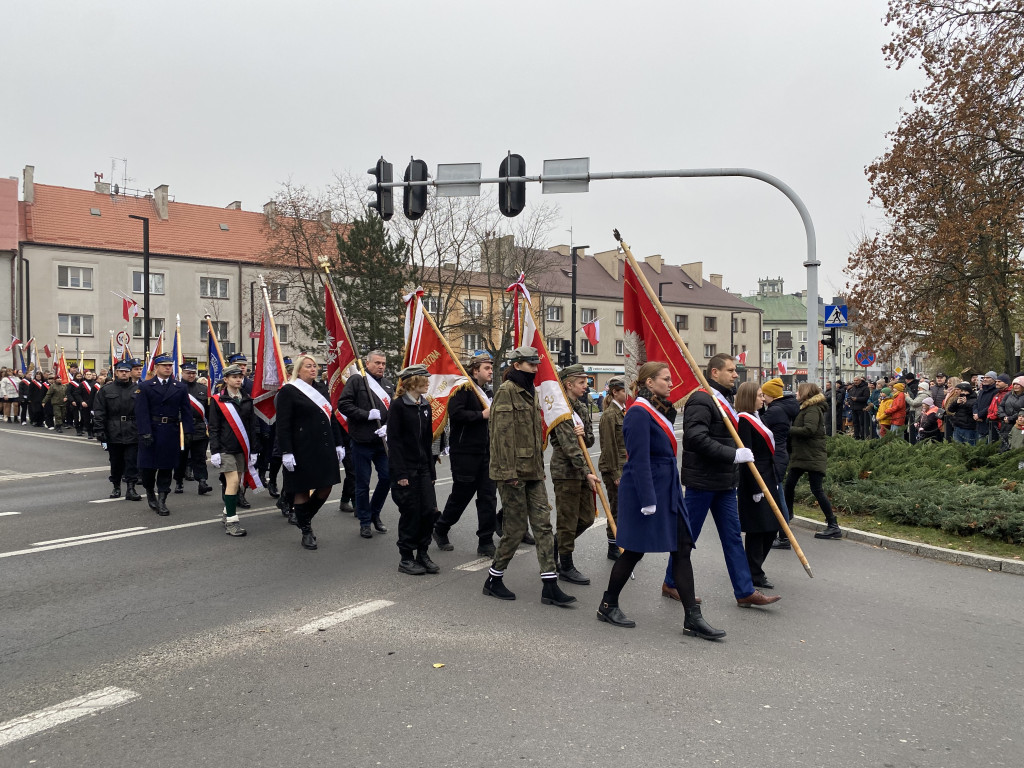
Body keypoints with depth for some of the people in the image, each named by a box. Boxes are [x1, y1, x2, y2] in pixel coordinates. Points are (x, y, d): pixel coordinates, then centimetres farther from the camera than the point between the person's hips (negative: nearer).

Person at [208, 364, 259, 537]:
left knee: (236, 482, 9)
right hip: (226, 448, -5)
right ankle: (231, 522, -8)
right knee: (233, 481, -13)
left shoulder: (247, 400, 10)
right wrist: (214, 451, -10)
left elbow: (252, 426, 11)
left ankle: (227, 513, 27)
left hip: (242, 448, 5)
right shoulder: (218, 400, -2)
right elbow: (213, 428, -3)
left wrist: (254, 450, 7)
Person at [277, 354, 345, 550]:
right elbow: (283, 425, -11)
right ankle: (306, 532, 17)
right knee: (302, 491, 3)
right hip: (303, 451, -7)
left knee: (325, 488, 8)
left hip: (325, 449, 7)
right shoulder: (288, 391, -5)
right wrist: (286, 453, -17)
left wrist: (338, 445, 13)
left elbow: (332, 418, 18)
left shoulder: (321, 390, 15)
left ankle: (303, 518, 31)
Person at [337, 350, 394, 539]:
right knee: (363, 483, 4)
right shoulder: (356, 381, -4)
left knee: (387, 477, 5)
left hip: (383, 441, 5)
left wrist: (388, 426, -10)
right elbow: (343, 404, -11)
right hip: (361, 442, -5)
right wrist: (367, 415, -16)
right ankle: (364, 521, 19)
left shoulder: (388, 384, 13)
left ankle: (375, 513, 28)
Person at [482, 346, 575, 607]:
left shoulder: (530, 392, 17)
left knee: (543, 523, 4)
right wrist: (509, 471, -21)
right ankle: (493, 580, 17)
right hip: (513, 471, -8)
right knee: (516, 526, -1)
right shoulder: (506, 391, -11)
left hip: (533, 470, 9)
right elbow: (503, 433, -17)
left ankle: (550, 587, 6)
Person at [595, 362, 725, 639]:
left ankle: (692, 618, 9)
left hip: (668, 489, 9)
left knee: (682, 548, 5)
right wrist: (648, 500, -23)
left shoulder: (660, 410, 14)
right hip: (644, 491, -9)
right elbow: (639, 460, -21)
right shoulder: (639, 413, -15)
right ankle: (608, 606, 20)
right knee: (635, 551, 2)